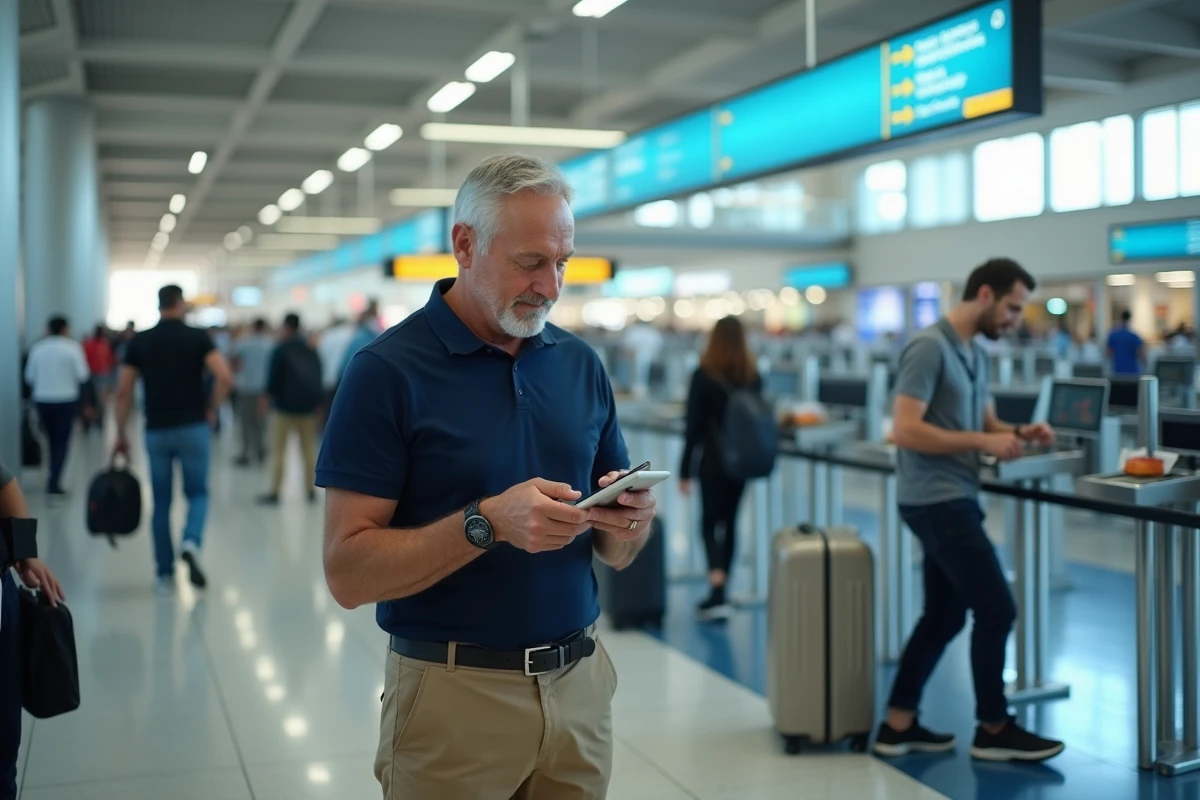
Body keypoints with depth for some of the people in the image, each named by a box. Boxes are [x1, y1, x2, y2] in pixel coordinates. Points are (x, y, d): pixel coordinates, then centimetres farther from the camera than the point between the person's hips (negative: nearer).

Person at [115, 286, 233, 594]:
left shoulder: (140, 341, 4)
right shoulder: (197, 337, -2)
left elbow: (124, 391, 1)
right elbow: (225, 377, -16)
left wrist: (121, 434, 9)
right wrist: (212, 409, -1)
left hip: (156, 430, 2)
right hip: (192, 427, -2)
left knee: (161, 502, 10)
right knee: (198, 493, 10)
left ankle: (165, 575, 11)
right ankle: (191, 543, -20)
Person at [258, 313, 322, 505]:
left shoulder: (281, 349, -8)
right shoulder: (311, 350, 8)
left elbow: (273, 375, -9)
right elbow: (318, 376, 11)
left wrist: (269, 394, 9)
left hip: (285, 403, -5)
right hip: (309, 404, 5)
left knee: (278, 450, -1)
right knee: (309, 449, 11)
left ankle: (274, 492, -5)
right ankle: (311, 490, 12)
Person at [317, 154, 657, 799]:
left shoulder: (582, 364, 5)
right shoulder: (388, 371, -10)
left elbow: (614, 553, 10)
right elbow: (348, 571, -15)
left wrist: (628, 521, -12)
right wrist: (487, 522, -26)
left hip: (581, 683, 5)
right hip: (453, 695, -5)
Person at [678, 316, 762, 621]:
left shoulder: (704, 375, -10)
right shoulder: (753, 375, 4)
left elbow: (694, 425, -10)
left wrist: (685, 469, -5)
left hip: (713, 461, -4)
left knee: (710, 523, 2)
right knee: (729, 522, 14)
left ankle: (717, 589, -14)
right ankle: (719, 591, 21)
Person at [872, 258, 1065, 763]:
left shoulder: (976, 354, 14)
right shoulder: (930, 347, -16)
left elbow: (983, 424, 23)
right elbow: (905, 430, -23)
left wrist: (1017, 434, 2)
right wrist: (983, 442, -20)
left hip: (955, 499, 10)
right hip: (937, 502, -10)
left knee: (944, 616, 12)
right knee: (996, 610, -4)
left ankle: (898, 724, 19)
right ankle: (993, 730, 10)